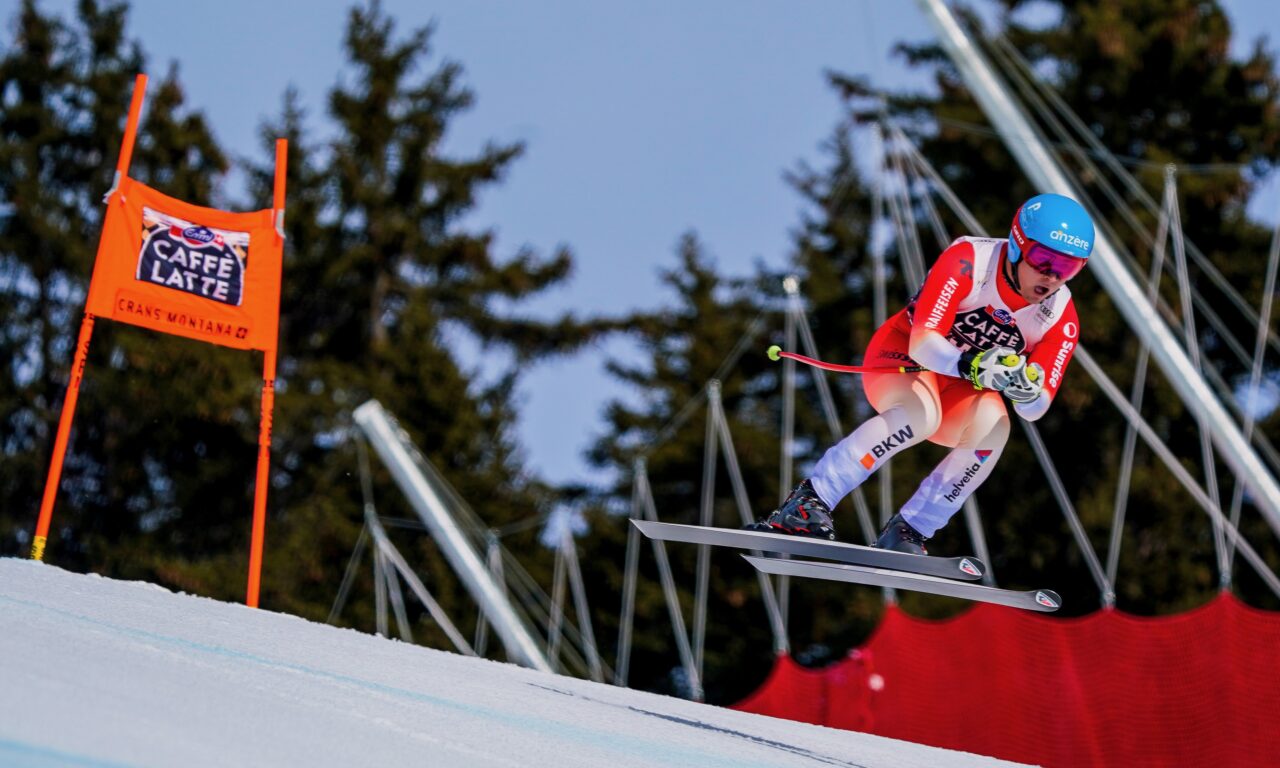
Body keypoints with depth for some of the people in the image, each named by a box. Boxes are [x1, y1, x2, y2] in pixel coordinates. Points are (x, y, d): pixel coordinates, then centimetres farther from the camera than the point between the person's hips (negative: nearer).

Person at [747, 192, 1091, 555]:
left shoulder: (1062, 319, -14)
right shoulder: (967, 261, -26)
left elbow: (1035, 410, -16)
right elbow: (921, 342, -33)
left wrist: (1027, 390, -40)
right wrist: (971, 366, -51)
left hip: (959, 389, 4)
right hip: (901, 356, -4)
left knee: (993, 424, -29)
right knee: (922, 414, -37)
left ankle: (906, 533, -18)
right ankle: (809, 500, -28)